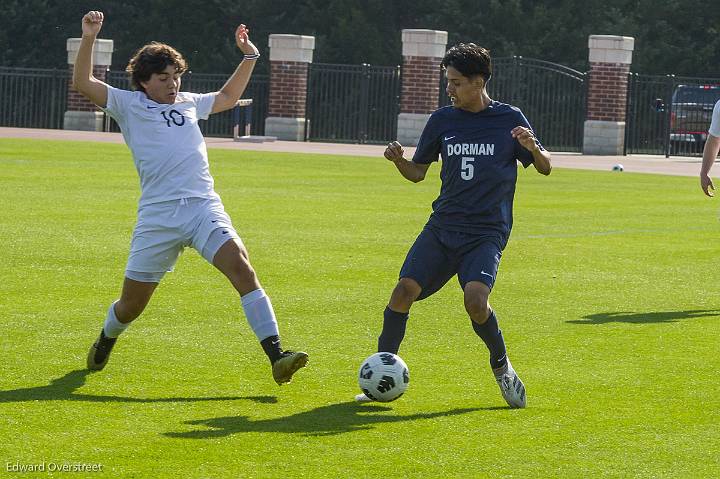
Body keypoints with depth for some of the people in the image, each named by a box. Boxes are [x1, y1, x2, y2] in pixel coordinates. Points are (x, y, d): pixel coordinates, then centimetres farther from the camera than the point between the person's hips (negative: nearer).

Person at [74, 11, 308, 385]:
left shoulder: (188, 102, 22)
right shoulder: (128, 104, 8)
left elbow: (227, 97, 41)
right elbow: (82, 83, -4)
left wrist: (249, 56, 32)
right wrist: (88, 39, -16)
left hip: (204, 206, 3)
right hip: (157, 214, -3)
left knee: (242, 268, -22)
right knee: (132, 304, 6)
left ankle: (276, 357, -29)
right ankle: (106, 342, 42)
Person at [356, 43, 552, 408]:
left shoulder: (509, 119, 1)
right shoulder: (442, 120, 8)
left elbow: (544, 168, 7)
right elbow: (417, 172, 16)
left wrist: (533, 148, -15)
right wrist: (398, 160, -7)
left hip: (487, 233, -3)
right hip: (442, 227, 3)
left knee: (475, 300, -26)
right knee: (404, 290, -15)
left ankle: (501, 365, 1)